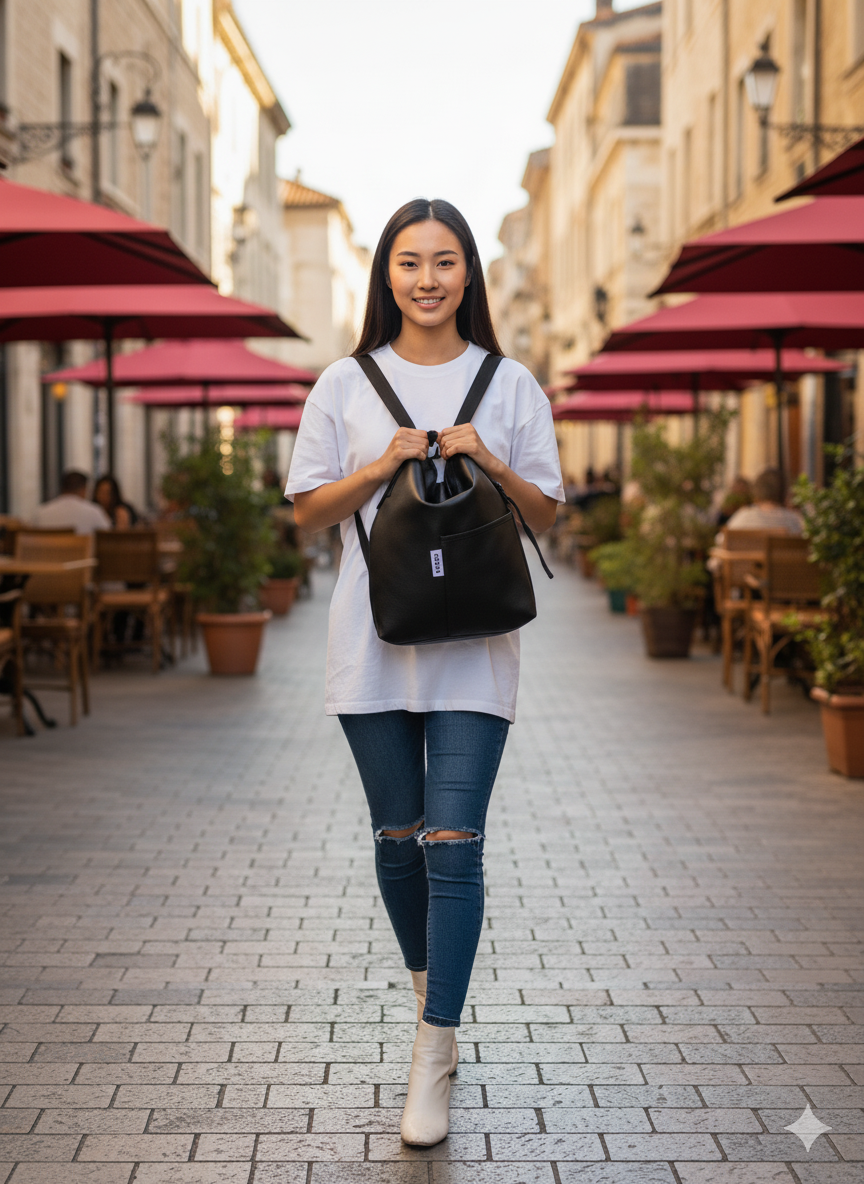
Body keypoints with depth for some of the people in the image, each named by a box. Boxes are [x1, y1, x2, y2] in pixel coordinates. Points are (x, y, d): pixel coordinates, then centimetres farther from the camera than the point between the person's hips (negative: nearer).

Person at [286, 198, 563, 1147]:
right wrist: (383, 467, -10)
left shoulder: (510, 385, 5)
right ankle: (427, 986, 36)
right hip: (373, 643, 2)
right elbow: (307, 509, 6)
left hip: (473, 647, -1)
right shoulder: (346, 384, 6)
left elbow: (547, 511, 7)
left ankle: (434, 1054, -2)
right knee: (396, 838, 11)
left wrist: (489, 463, -11)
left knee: (453, 845, -8)